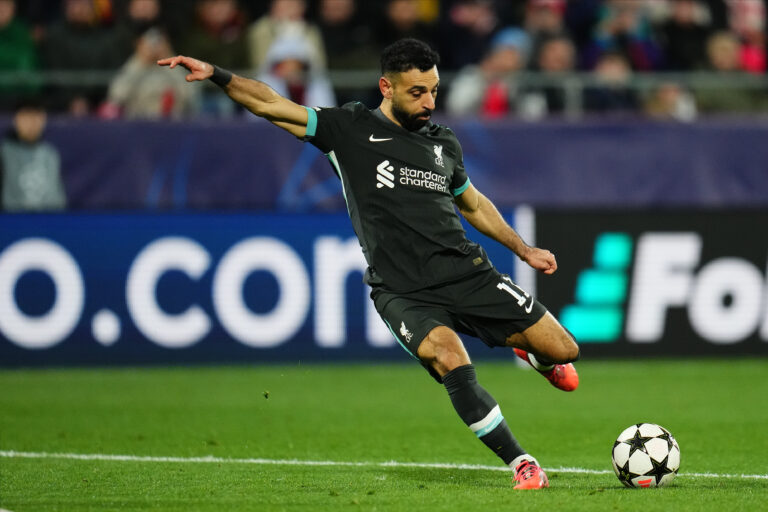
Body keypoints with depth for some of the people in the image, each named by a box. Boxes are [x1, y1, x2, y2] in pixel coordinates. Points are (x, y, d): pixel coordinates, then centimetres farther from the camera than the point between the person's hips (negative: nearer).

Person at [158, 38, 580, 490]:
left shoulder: (443, 141, 14)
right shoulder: (350, 128, 3)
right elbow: (270, 105, 0)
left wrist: (524, 250, 30)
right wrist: (216, 75, -12)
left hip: (466, 271, 4)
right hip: (403, 293, -4)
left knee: (562, 351, -5)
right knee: (449, 358, -32)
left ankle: (535, 356, 35)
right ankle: (522, 465, -18)